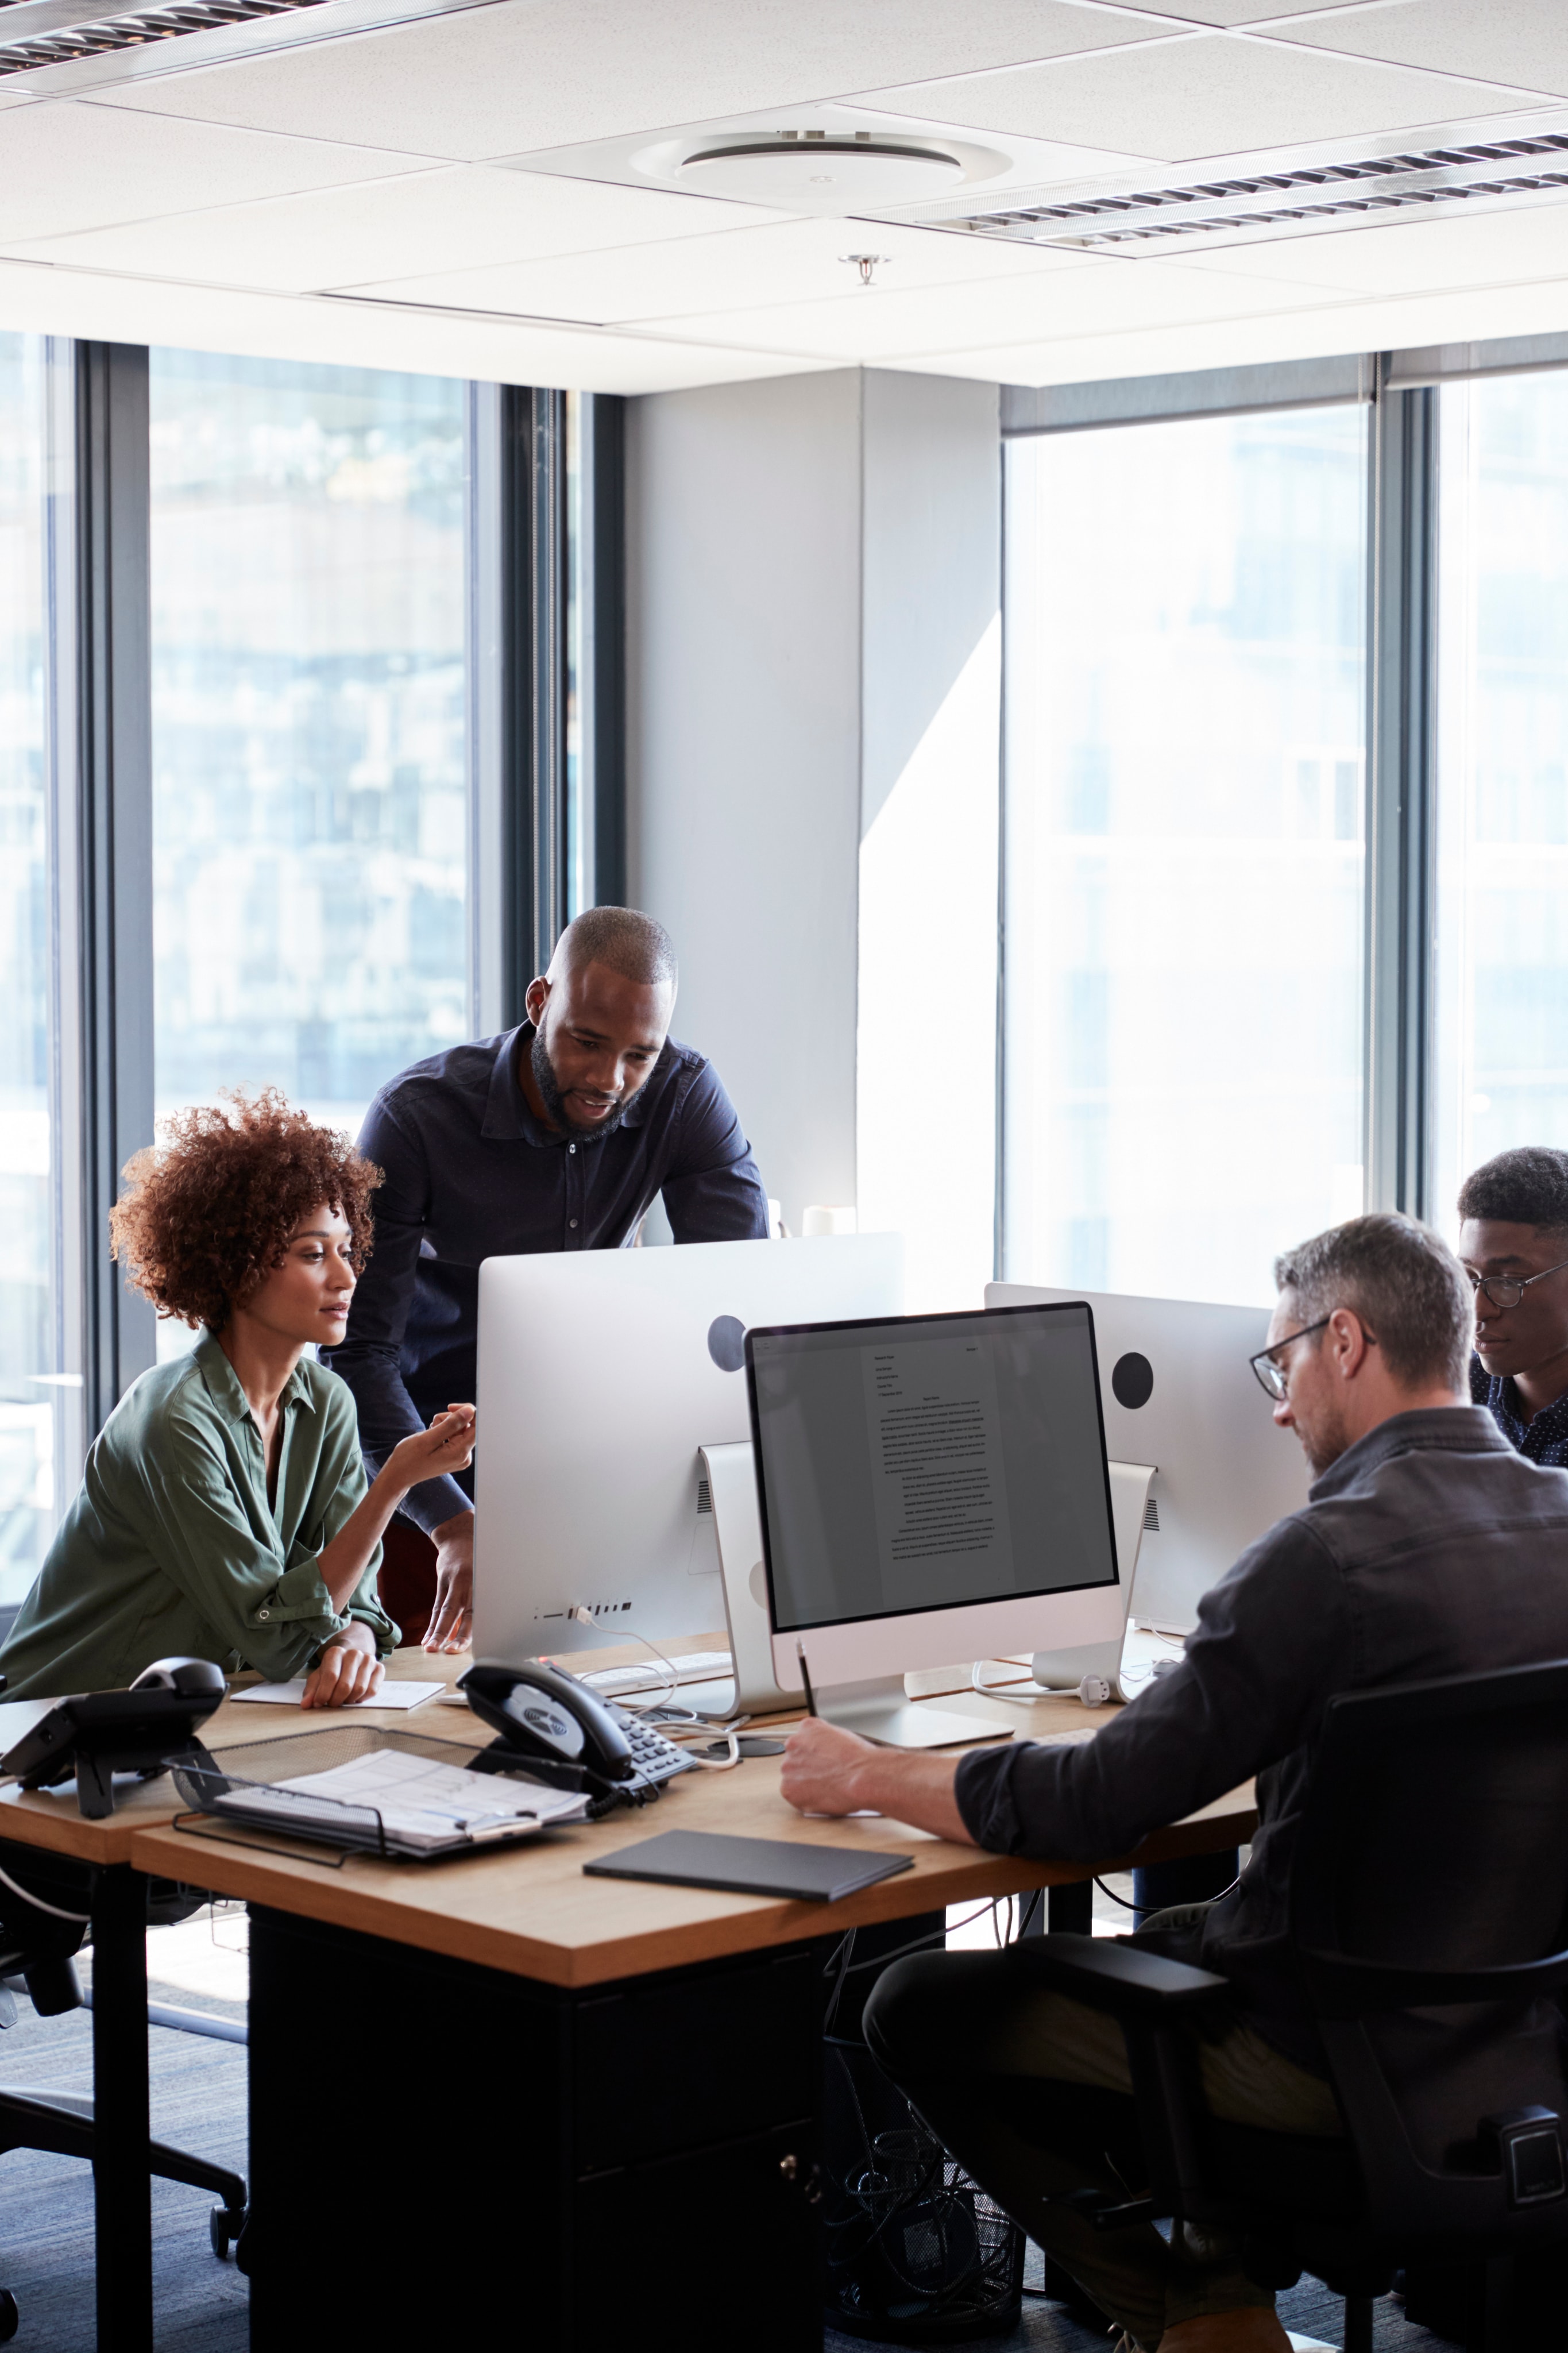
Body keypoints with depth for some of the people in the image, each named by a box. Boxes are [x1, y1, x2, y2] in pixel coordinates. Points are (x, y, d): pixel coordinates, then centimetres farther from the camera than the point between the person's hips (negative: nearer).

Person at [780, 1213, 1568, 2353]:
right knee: (1163, 1926, 33)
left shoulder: (1333, 1552, -24)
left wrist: (867, 1777, -7)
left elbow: (1097, 1806, -22)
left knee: (916, 2011, 7)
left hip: (1326, 2049, -8)